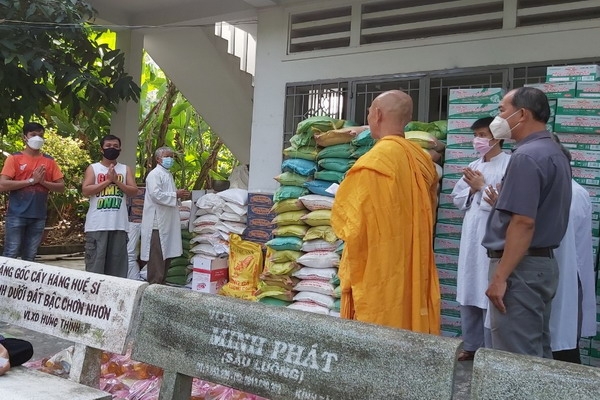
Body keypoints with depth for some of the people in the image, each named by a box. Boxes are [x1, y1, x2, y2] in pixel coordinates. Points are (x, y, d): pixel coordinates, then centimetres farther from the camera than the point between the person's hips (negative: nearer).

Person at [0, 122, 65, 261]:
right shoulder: (14, 158, 1)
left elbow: (61, 187, 9)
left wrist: (43, 182, -8)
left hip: (39, 217, 3)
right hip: (17, 215, -3)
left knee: (29, 257, 7)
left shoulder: (49, 161, 11)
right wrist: (31, 180, -12)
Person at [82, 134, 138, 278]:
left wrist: (116, 181, -9)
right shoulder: (93, 168, 7)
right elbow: (85, 190, -6)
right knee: (95, 262, 0)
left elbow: (134, 191, 2)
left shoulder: (125, 169, 12)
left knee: (117, 262, 7)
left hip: (119, 224, 2)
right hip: (97, 224, -2)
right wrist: (107, 181, -9)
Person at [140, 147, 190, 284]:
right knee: (157, 257, -6)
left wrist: (180, 195, 10)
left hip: (167, 222, 9)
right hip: (157, 222, -9)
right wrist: (176, 195, -14)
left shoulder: (168, 175, 20)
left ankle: (161, 283, 20)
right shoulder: (155, 174, -9)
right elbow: (156, 195, -21)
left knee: (166, 255, 12)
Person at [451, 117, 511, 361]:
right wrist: (472, 190, -4)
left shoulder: (510, 165, -8)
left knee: (489, 296, -2)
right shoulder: (473, 166, 15)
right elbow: (457, 198, 16)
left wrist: (482, 188, -9)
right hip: (470, 238, 7)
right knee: (468, 294, 13)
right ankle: (471, 345, 26)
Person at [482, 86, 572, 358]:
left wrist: (500, 276, -22)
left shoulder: (526, 156, -17)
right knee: (537, 352, 17)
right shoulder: (555, 154, 14)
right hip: (544, 262, 10)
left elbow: (523, 222, -24)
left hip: (521, 266, -10)